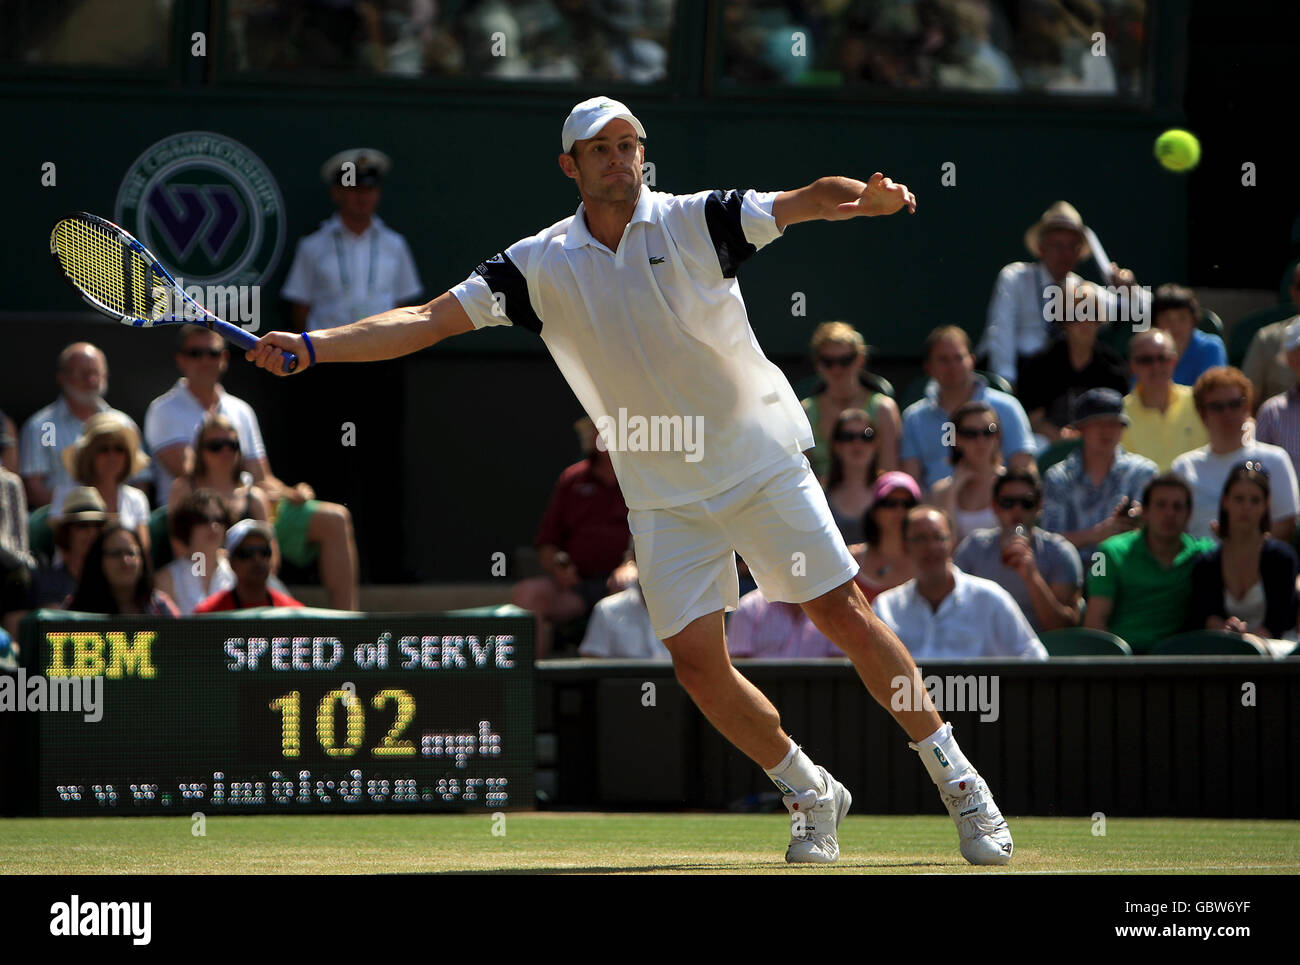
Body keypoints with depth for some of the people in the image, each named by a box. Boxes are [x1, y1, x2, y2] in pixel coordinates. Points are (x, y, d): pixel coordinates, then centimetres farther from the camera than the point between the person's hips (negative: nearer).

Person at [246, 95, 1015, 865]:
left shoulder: (696, 222, -7)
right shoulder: (541, 265, -1)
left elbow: (807, 201, -19)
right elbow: (431, 320, -4)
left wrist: (868, 198, -42)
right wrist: (310, 348, -14)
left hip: (764, 464, -2)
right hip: (664, 498, 2)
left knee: (844, 615, -6)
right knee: (698, 660, -6)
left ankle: (959, 783, 7)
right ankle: (812, 796, 16)